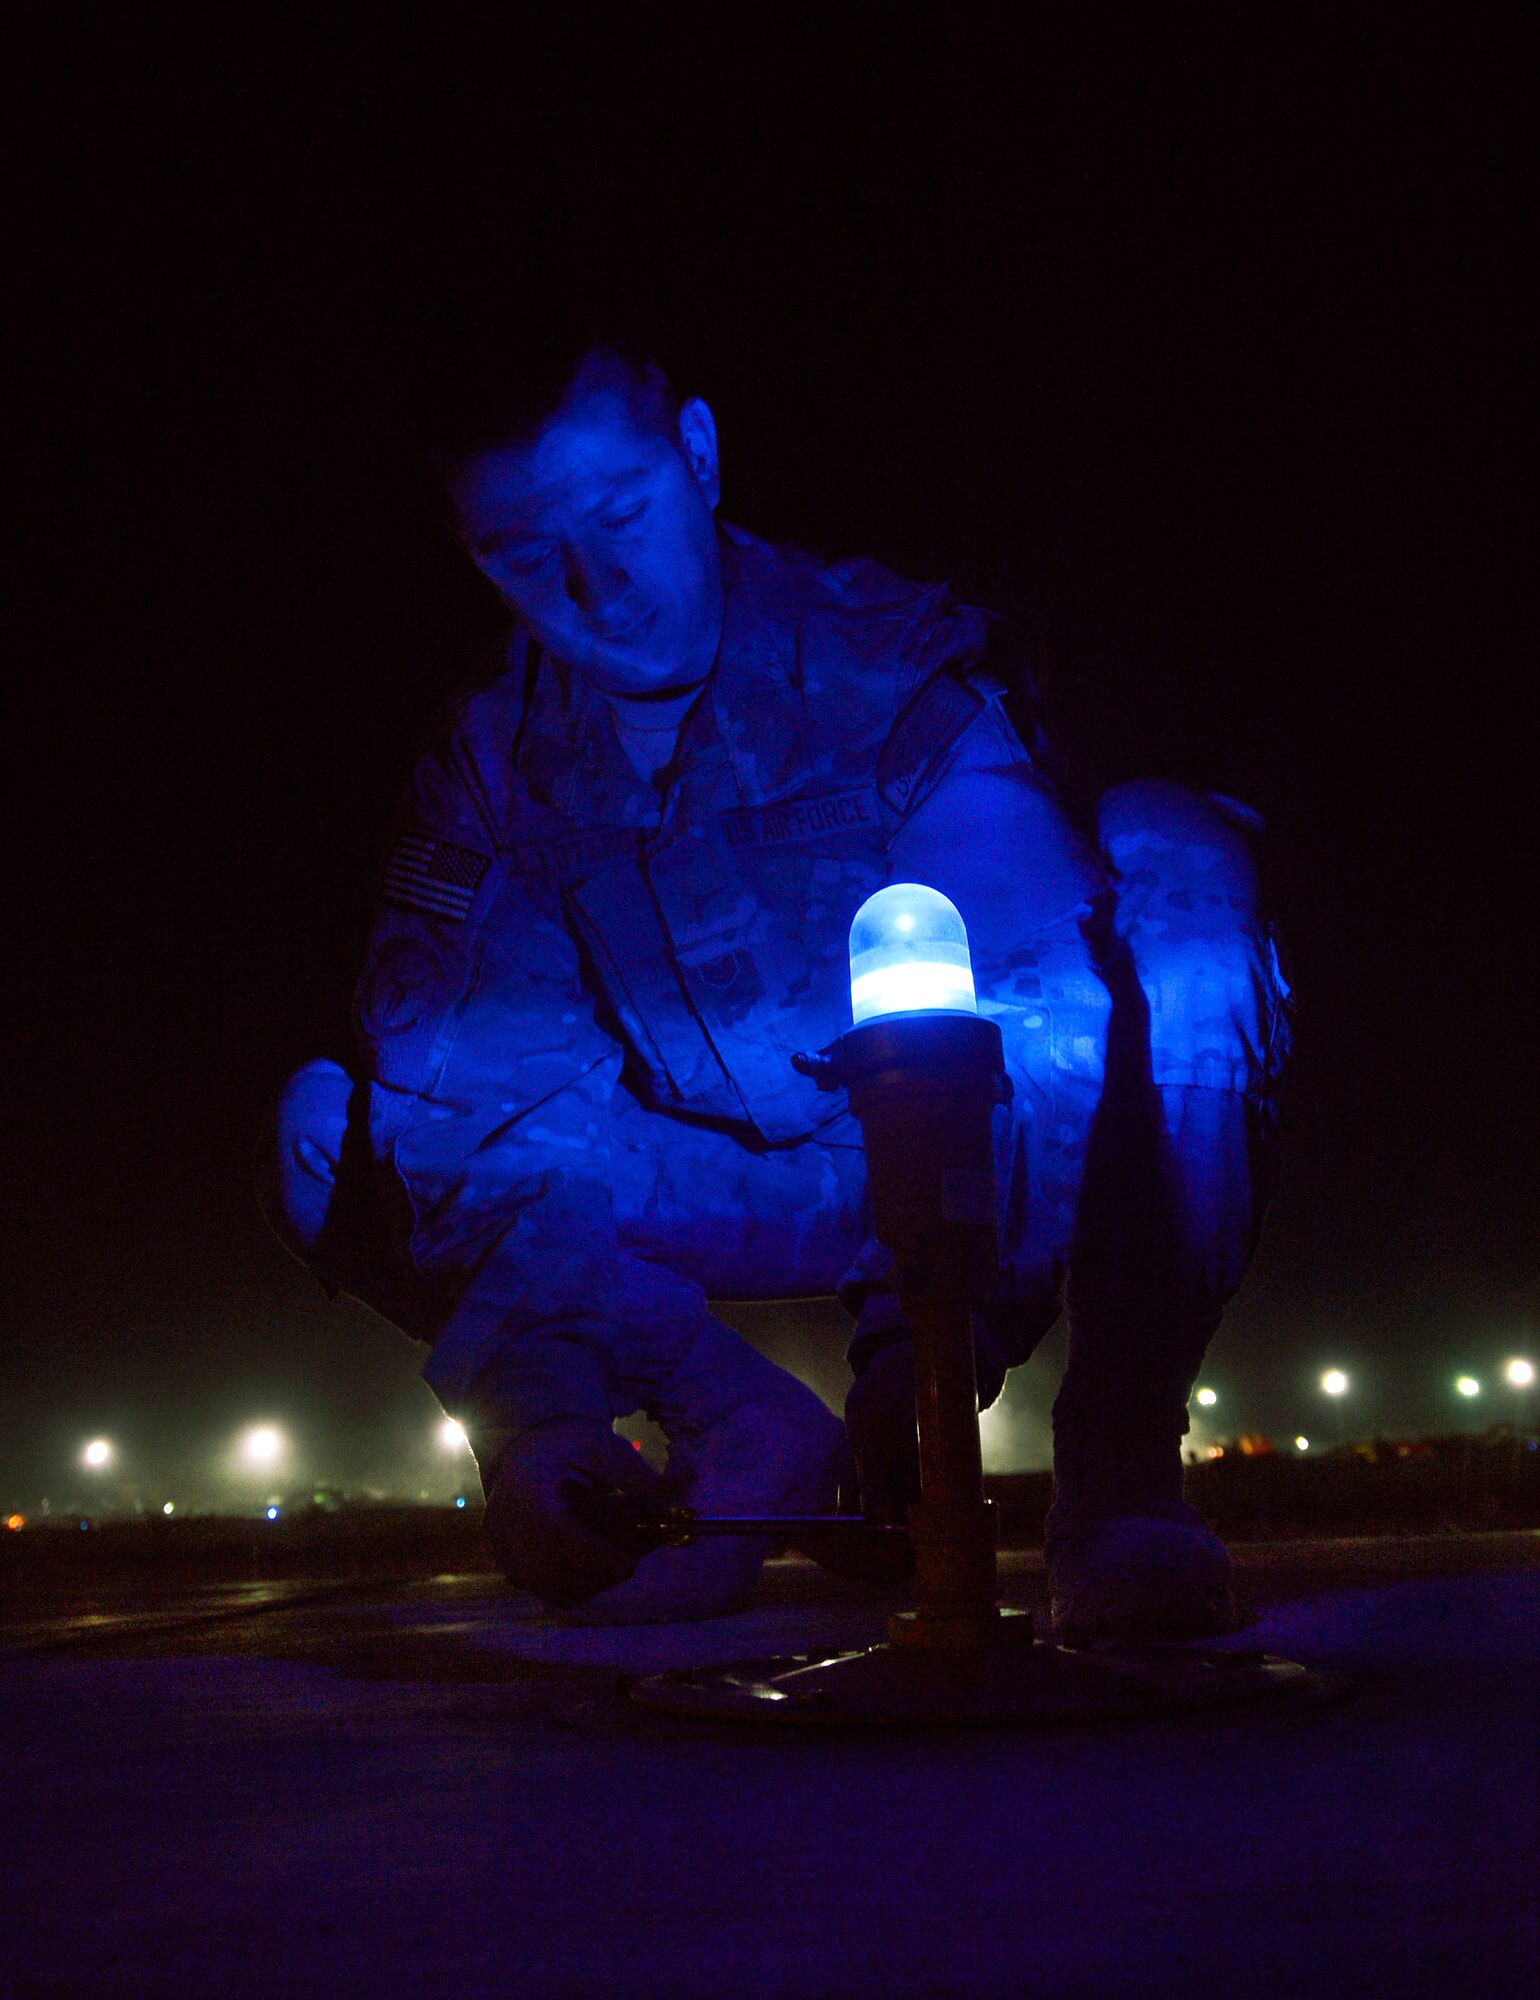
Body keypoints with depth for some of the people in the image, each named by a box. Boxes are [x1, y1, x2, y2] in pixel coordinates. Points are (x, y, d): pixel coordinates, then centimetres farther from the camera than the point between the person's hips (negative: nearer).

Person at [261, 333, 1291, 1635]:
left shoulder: (896, 661, -14)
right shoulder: (493, 759, -3)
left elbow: (1020, 975, -26)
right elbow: (458, 1088, -11)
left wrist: (916, 1356, -38)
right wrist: (538, 1414, -26)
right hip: (716, 1200, 3)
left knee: (1170, 863, -30)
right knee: (337, 1131, -14)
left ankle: (1118, 1453, -24)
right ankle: (744, 1425, -12)